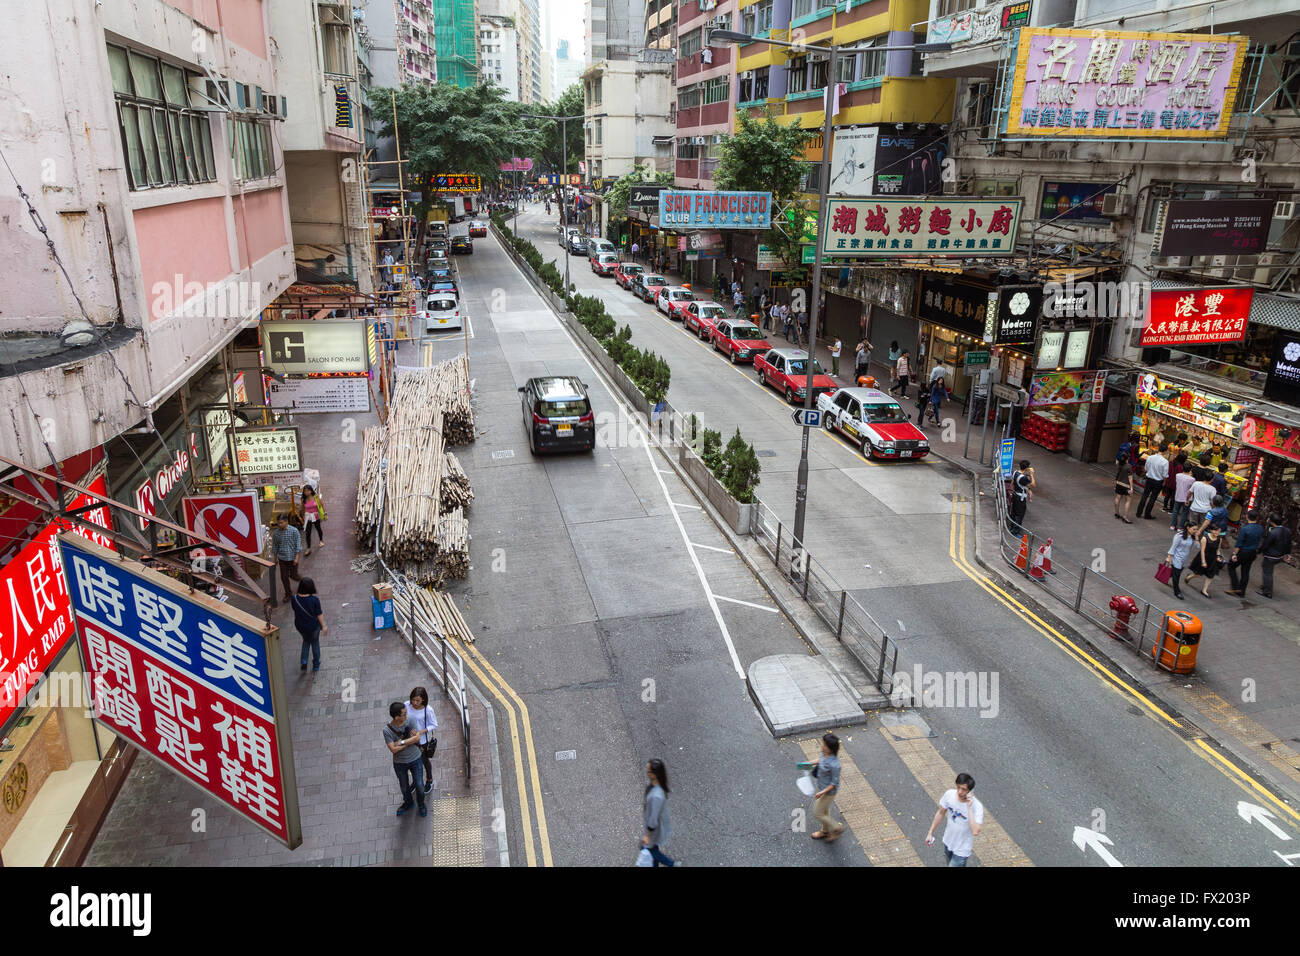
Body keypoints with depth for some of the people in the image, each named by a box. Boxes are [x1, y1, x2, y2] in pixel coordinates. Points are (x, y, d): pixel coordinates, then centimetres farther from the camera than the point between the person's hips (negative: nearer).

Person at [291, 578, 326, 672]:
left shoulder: (294, 598, -19)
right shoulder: (314, 600, -27)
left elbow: (295, 610, -1)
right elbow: (319, 615, -16)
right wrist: (323, 626, -4)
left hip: (300, 626, 2)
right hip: (313, 626, -2)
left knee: (306, 640, 31)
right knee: (315, 642, 23)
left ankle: (303, 660, 21)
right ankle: (316, 665, 36)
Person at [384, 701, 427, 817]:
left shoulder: (409, 721, -18)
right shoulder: (387, 730, -24)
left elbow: (417, 738, -23)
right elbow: (393, 749, -27)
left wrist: (402, 742, -28)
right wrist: (410, 740, -23)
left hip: (415, 760, 1)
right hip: (399, 763, -1)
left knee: (420, 786, 9)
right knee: (404, 787, 20)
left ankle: (421, 804, 38)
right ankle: (408, 803, 50)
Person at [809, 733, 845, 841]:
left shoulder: (834, 765, -38)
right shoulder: (825, 753, -14)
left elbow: (835, 783, -26)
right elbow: (821, 759, 10)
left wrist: (823, 792, -27)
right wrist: (811, 763, -3)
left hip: (828, 791, -8)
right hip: (822, 787, 8)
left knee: (817, 813, 11)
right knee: (824, 810, 28)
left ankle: (837, 828, 31)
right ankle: (825, 831, 51)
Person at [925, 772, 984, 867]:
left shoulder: (977, 806, -31)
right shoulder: (949, 794, -18)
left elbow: (975, 832, -41)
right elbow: (940, 813, 0)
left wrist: (969, 808, -41)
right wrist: (930, 833, 5)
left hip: (962, 849, -5)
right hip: (948, 841, 5)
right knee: (950, 864, 26)